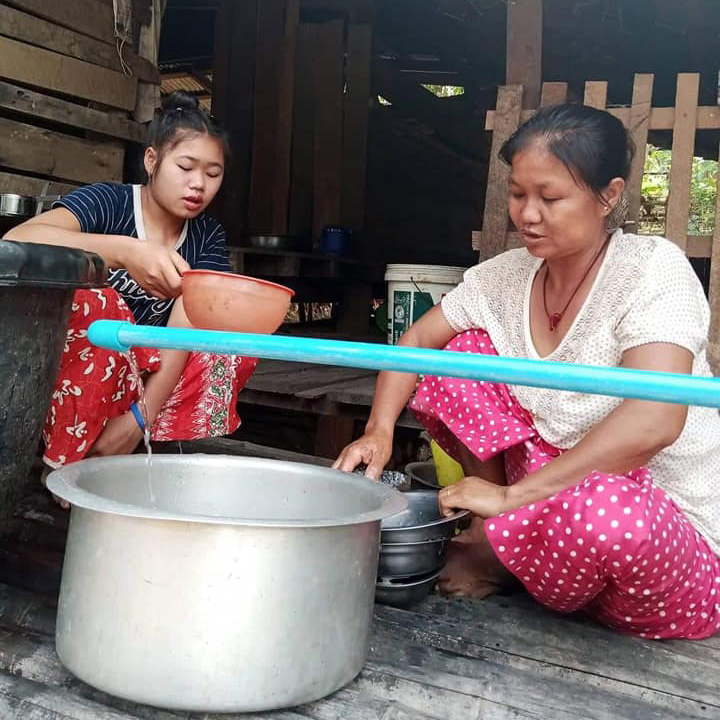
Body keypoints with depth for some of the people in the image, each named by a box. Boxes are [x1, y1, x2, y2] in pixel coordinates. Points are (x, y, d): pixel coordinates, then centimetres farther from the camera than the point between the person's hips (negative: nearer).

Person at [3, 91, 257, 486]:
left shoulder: (207, 237, -1)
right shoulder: (107, 202, -14)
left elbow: (186, 329, -14)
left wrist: (142, 417, -26)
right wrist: (126, 251, -48)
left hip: (145, 376, 5)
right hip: (65, 376, -4)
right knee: (89, 302, -31)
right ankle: (63, 464, -19)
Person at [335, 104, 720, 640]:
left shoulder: (654, 270, -20)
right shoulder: (505, 275, -2)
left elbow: (654, 420, -33)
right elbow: (416, 342, 8)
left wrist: (511, 495, -32)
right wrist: (379, 431, -11)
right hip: (556, 494, 5)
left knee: (607, 509, -41)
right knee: (465, 352, -3)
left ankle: (497, 553, -5)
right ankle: (491, 536, 3)